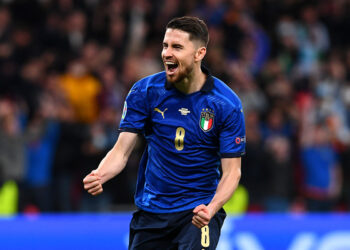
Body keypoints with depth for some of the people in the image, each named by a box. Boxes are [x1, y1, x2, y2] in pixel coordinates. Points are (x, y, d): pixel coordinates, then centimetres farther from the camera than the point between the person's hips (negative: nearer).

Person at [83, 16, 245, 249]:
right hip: (150, 211, 3)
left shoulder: (227, 103, -11)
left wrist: (210, 210, -27)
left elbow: (231, 171, -9)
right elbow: (122, 150, -5)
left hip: (200, 209, -3)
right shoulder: (144, 92, -5)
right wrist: (99, 176, -27)